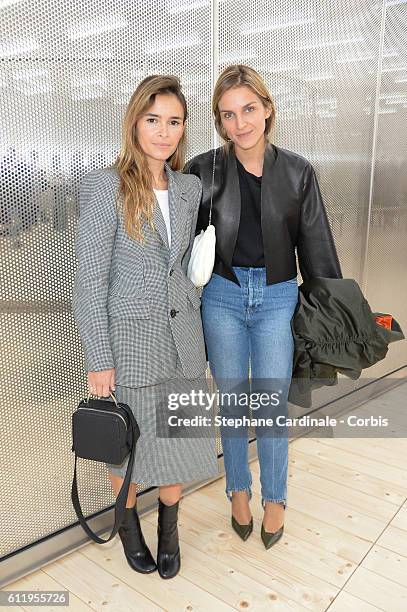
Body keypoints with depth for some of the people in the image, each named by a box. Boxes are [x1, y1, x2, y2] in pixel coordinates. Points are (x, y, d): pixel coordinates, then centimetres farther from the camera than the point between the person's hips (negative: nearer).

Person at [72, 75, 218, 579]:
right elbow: (89, 280, -13)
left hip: (182, 334, 4)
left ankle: (169, 526, 40)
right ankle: (128, 522, 42)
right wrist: (99, 361, -14)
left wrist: (199, 331, 13)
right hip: (130, 334, -4)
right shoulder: (105, 186, -12)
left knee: (178, 438, 14)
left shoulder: (190, 187, 4)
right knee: (131, 443, 13)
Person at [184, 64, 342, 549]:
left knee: (273, 407, 6)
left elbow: (317, 246, 3)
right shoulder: (204, 171, -3)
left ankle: (274, 497, 31)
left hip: (278, 299, 0)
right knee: (231, 402, 12)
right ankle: (239, 490, 35)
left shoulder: (297, 172, -1)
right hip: (223, 296, 0)